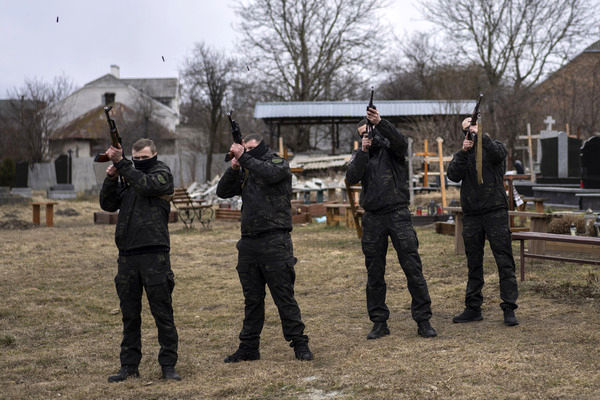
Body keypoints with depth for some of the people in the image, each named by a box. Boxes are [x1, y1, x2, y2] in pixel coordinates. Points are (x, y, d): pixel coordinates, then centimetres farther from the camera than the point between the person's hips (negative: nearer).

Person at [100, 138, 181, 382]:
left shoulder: (162, 174, 2)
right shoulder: (128, 177, 18)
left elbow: (146, 185, -18)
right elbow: (108, 204, 13)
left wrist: (121, 163, -18)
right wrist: (111, 178, -2)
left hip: (154, 254, -6)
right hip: (127, 256, 6)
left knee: (162, 312, -2)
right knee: (130, 314, 9)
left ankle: (168, 365, 5)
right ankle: (129, 366, 16)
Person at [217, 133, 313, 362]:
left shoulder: (279, 164, 2)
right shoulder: (245, 171, 17)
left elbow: (270, 173, -21)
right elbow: (222, 192, 10)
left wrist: (244, 157, -19)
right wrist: (234, 168, -4)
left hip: (274, 242, -6)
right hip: (248, 244, 6)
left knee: (284, 297, -4)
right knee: (252, 300, 11)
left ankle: (299, 344, 4)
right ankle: (249, 348, 17)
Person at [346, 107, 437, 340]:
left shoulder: (390, 148, 5)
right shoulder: (360, 156, 12)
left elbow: (401, 141, -19)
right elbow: (351, 178, -6)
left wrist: (380, 123, -32)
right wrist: (363, 151, -16)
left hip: (398, 214, -3)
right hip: (373, 219, 3)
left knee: (413, 267, -5)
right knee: (374, 273, 6)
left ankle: (423, 320, 1)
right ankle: (379, 322, 16)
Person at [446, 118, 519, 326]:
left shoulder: (494, 147, 7)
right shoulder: (462, 154, 14)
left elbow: (498, 153, -18)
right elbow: (453, 175, -5)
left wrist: (480, 136, -25)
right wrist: (463, 152, -15)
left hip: (495, 212, -3)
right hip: (471, 215, 3)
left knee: (504, 261, -6)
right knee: (474, 264, 9)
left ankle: (509, 309, -4)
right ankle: (473, 308, 16)